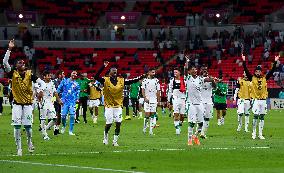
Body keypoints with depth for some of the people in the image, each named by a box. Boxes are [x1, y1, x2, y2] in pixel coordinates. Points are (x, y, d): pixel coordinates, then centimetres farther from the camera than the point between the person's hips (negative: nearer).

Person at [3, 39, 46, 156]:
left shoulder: (29, 74, -4)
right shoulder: (13, 74, -5)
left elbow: (41, 82, -5)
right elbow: (5, 62, -16)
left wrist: (41, 91, -26)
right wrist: (9, 49, -22)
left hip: (28, 103, 0)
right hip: (17, 104, 0)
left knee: (28, 126, 2)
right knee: (17, 126, -5)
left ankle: (29, 142, 31)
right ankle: (19, 148, 4)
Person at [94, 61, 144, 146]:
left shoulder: (121, 81, 2)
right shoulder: (105, 80, -9)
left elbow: (131, 81, 3)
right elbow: (96, 77, -22)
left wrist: (140, 77, -9)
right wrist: (103, 67, -29)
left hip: (118, 105, 3)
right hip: (109, 106, -3)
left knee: (118, 123, -2)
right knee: (108, 123, 0)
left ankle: (115, 141, 10)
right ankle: (105, 137, 27)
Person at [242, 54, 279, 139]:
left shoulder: (265, 78, 8)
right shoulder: (252, 78, 2)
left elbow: (272, 71, 7)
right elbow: (246, 70, -6)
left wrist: (275, 62, 2)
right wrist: (244, 61, -14)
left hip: (263, 100, 3)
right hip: (256, 100, -3)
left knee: (262, 117, 6)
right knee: (255, 116, -7)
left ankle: (260, 134, 11)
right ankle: (254, 133, 4)